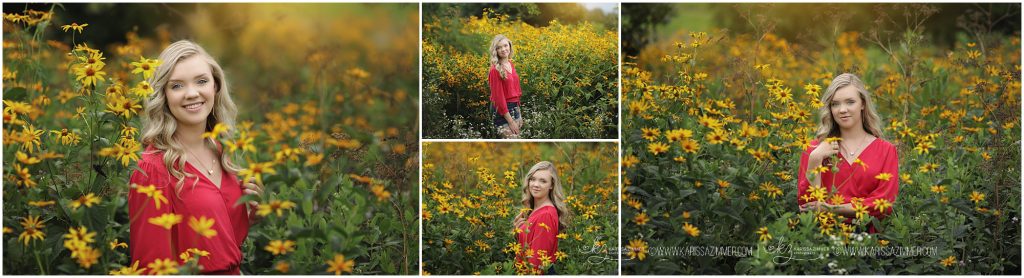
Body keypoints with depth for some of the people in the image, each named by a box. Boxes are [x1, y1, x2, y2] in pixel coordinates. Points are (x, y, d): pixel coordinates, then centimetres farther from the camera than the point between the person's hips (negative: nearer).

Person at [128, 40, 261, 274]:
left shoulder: (222, 152, -2)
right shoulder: (153, 168, -20)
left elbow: (234, 238, 8)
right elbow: (152, 265, -17)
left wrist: (252, 208, -8)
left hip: (236, 270, 6)